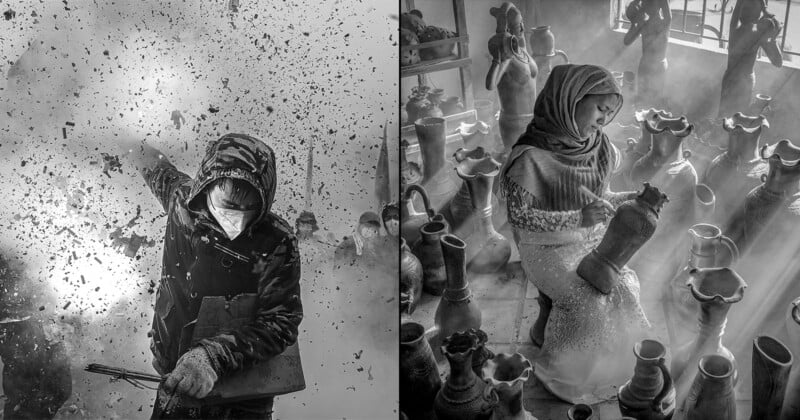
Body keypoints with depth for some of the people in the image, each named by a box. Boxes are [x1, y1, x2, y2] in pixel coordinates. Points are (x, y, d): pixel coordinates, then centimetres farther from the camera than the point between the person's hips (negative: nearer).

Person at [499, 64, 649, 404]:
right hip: (549, 247, -6)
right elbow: (518, 215, -22)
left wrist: (632, 199, -7)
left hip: (592, 241, 6)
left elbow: (598, 198, 11)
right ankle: (564, 374, -1)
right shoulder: (532, 156, -21)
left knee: (624, 287, -12)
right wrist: (578, 218, -29)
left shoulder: (594, 146, -2)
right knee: (588, 299, -23)